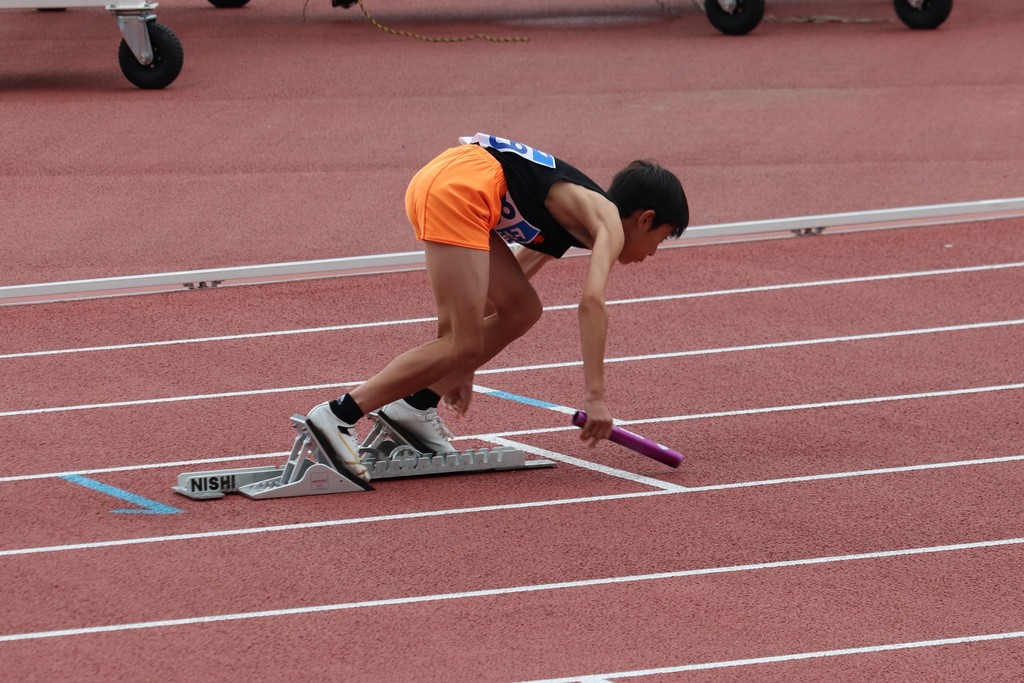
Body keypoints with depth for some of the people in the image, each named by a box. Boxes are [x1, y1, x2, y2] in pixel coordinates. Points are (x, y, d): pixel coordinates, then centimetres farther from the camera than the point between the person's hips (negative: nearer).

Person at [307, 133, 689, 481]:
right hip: (461, 187, -9)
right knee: (462, 347, -7)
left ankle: (415, 407, 14)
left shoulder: (576, 217, 30)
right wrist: (595, 397, -16)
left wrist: (464, 369, 42)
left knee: (521, 310, 16)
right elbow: (592, 302, -15)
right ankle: (339, 416, -10)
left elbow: (486, 293, 38)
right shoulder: (611, 225, 3)